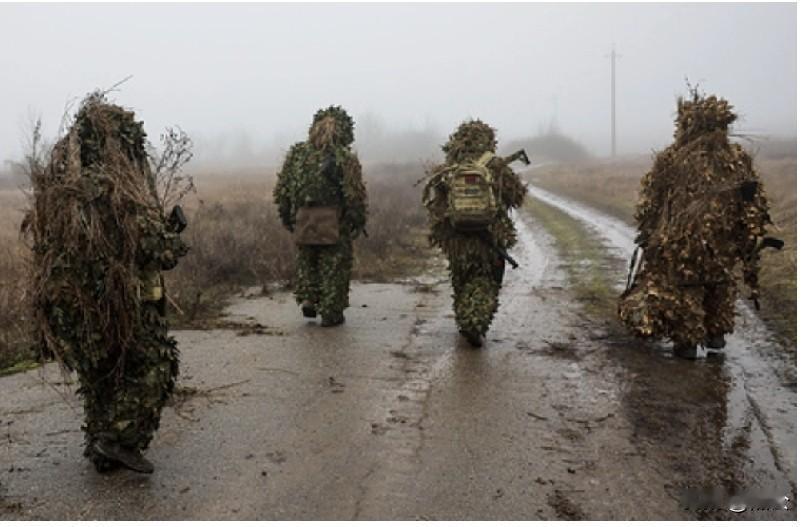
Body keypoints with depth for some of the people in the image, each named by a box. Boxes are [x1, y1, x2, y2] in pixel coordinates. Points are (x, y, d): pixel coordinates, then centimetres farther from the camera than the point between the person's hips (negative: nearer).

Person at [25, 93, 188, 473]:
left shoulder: (55, 184, 4)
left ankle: (102, 453, 27)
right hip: (121, 304, -7)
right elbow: (156, 251, -19)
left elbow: (45, 241, 14)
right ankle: (119, 437, 2)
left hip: (68, 304, 7)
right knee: (154, 364, 10)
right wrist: (174, 228, 3)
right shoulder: (120, 190, -19)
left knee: (99, 375, 20)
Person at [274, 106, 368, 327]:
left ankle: (307, 298, 12)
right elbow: (355, 194, -10)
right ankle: (330, 313, 11)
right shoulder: (345, 158, -7)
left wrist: (287, 217, 15)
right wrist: (358, 222, 1)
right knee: (334, 266, 7)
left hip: (303, 220, 3)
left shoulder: (297, 153, 5)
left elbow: (282, 189, 7)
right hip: (334, 223, -3)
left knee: (306, 261, 23)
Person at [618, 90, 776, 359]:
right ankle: (716, 333, 30)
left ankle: (687, 340, 10)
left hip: (680, 239, -3)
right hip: (723, 239, 3)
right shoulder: (739, 158, 3)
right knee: (721, 283, 23)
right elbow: (755, 202, 3)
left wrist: (646, 231, 10)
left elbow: (650, 200, 0)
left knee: (682, 288, 9)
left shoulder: (670, 158, -4)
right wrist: (755, 236, 11)